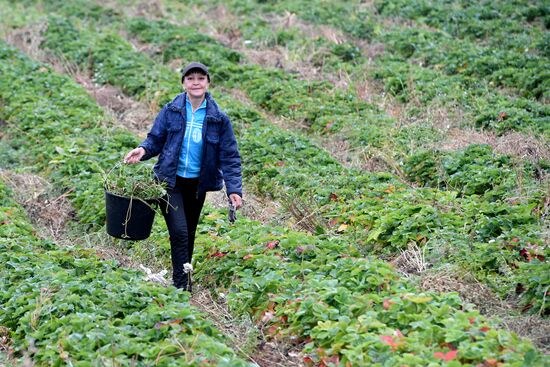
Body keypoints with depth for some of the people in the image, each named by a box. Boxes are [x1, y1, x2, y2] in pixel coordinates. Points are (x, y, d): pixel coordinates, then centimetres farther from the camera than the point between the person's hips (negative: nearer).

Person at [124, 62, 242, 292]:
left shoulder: (218, 118, -4)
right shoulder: (171, 111, -4)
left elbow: (230, 157, -2)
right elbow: (156, 139, 3)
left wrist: (234, 189, -10)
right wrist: (143, 150, -20)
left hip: (197, 185, 2)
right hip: (170, 181, -2)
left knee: (189, 233, 15)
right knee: (179, 232, -13)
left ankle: (183, 276, 32)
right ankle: (182, 286, -8)